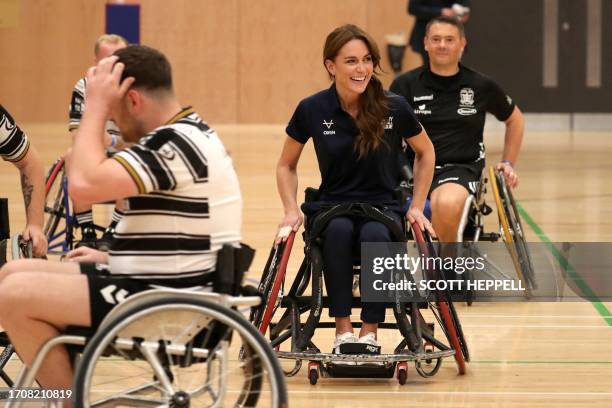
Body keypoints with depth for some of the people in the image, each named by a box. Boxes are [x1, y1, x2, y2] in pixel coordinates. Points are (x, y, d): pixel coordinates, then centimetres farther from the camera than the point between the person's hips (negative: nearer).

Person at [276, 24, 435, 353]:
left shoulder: (394, 109, -8)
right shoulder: (312, 110, -6)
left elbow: (425, 153, 10)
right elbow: (286, 166, 10)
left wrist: (417, 206, 5)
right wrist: (292, 211, -3)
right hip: (333, 206, 1)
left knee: (376, 236, -36)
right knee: (338, 230, -35)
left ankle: (369, 331, -24)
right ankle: (343, 330, -29)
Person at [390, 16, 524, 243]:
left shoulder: (481, 86, 7)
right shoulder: (406, 84, 4)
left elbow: (514, 118, 24)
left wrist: (508, 163, 17)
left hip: (460, 169, 0)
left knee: (446, 204, -37)